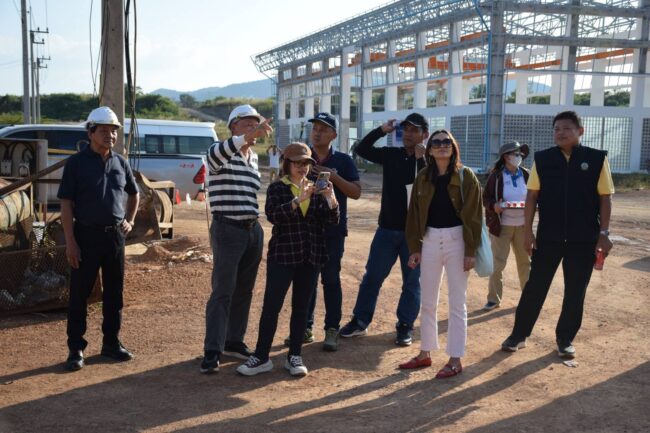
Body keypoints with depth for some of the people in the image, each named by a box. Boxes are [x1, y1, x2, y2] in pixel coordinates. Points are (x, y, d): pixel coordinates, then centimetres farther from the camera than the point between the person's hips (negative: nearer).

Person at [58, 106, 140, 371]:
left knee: (114, 292, 10)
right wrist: (70, 241, -14)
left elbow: (134, 194, 24)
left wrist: (129, 221, 11)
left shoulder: (120, 163, 8)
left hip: (115, 235, 5)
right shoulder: (77, 163, -5)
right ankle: (76, 349, 10)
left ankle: (111, 342, 23)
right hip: (87, 234, -4)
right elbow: (66, 203, -8)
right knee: (79, 293, 1)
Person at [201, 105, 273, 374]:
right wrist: (248, 136, -50)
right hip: (227, 230, -7)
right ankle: (212, 352, -4)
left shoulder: (253, 159, 15)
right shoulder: (220, 153, -8)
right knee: (223, 291, -8)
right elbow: (216, 154, -35)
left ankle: (234, 342, 23)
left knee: (244, 291, 12)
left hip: (253, 230, 7)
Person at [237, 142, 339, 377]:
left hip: (311, 257, 3)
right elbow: (273, 215, -18)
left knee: (301, 307, 7)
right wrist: (299, 199, -30)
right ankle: (261, 357, 5)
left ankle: (294, 356, 16)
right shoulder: (277, 188, -1)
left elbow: (332, 221, 1)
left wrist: (331, 198, -18)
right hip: (282, 255, -3)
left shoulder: (316, 189, 9)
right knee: (271, 306, -4)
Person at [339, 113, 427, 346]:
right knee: (372, 276, 8)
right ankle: (360, 320, 19)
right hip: (387, 228, 3)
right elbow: (362, 149, 4)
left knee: (411, 281, 6)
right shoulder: (391, 155, 5)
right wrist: (382, 130, -5)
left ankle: (405, 326, 18)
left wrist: (420, 159, -22)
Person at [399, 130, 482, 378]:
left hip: (456, 240, -4)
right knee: (428, 302, 12)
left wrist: (471, 251, -12)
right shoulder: (423, 178, 5)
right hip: (430, 240, 4)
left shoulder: (466, 177, -5)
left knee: (457, 303, 2)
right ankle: (425, 353, 24)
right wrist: (414, 248, 3)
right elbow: (415, 214, 7)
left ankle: (455, 360, 10)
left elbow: (474, 215, -7)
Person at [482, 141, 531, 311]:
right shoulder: (495, 176, -8)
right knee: (498, 263, 1)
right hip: (501, 226, -3)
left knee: (525, 261, 14)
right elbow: (485, 198, -5)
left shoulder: (526, 175, 2)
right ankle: (494, 298, 13)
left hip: (522, 225, 4)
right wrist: (494, 206, -24)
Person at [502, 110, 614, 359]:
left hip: (584, 238, 0)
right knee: (535, 287, 6)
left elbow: (605, 198, -1)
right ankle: (519, 335, 19)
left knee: (575, 292, 9)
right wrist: (527, 231, -2)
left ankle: (565, 339, 24)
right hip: (548, 236, 0)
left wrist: (604, 233, -5)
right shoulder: (542, 159, 0)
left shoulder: (597, 159, -2)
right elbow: (532, 196, 1)